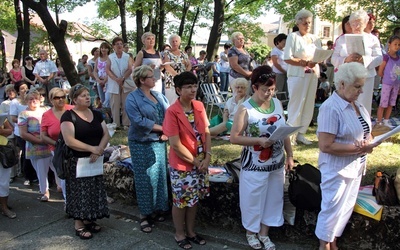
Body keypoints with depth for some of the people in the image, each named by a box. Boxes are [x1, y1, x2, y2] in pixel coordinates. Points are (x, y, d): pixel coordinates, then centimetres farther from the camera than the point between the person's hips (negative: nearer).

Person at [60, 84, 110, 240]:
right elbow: (69, 141, -19)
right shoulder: (68, 116, -9)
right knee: (80, 192, 0)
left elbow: (106, 134, 5)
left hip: (95, 161, 6)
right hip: (77, 161, -6)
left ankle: (89, 220, 25)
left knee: (94, 191, 11)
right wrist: (91, 148, -19)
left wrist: (99, 150, -13)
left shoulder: (96, 114, 9)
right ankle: (79, 225, 10)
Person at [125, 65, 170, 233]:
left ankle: (158, 209, 22)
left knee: (160, 175, 8)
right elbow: (138, 121, -19)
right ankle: (145, 215, 11)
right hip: (141, 144, -5)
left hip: (159, 142, 5)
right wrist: (162, 128, -15)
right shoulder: (132, 98, -8)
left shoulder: (159, 95, 11)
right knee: (145, 179, 1)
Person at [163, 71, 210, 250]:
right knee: (181, 201, 10)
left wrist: (207, 157, -7)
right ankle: (179, 234, 30)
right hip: (181, 165, -6)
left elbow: (206, 133, 5)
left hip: (201, 163, 6)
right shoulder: (172, 112, -19)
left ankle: (190, 231, 36)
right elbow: (175, 144, -20)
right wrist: (195, 161, -14)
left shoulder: (199, 106, 0)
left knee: (194, 199, 18)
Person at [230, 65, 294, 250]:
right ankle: (251, 232, 35)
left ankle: (264, 233, 36)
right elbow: (234, 138, -17)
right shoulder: (246, 109, -17)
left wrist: (289, 155, 6)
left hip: (276, 163, 6)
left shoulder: (277, 103, 1)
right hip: (255, 165, -5)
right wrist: (259, 140, -26)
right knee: (253, 199, 10)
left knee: (273, 198, 16)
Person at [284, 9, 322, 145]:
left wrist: (316, 62, -12)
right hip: (297, 75, -6)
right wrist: (305, 63, -19)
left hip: (312, 75, 6)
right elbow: (287, 58, -11)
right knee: (296, 104, -5)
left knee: (309, 105, 5)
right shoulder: (292, 36, -2)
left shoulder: (315, 38, 15)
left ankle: (301, 133, 14)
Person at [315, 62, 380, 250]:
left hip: (355, 167, 9)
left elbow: (365, 130, 16)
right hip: (337, 169, -8)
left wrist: (367, 142, -8)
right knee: (332, 209, 6)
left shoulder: (357, 104, 4)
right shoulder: (331, 108, -22)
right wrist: (359, 148, -23)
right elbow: (326, 146, -26)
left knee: (346, 208, 19)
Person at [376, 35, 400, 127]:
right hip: (387, 84, -6)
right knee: (383, 104, -1)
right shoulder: (386, 57, -13)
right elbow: (380, 72, -11)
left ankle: (386, 122, 24)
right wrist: (387, 78, 1)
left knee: (391, 104, 12)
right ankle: (379, 123, 8)